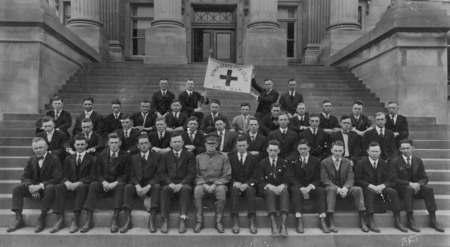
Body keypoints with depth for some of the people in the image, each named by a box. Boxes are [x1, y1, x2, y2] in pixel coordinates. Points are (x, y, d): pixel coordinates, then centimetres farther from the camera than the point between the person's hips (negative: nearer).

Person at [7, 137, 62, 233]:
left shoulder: (54, 159, -8)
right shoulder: (31, 160, 9)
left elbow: (57, 179, -15)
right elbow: (25, 177, 7)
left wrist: (40, 185, -25)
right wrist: (30, 186, -16)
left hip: (47, 187, -5)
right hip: (34, 187, 5)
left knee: (50, 188, -38)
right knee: (16, 189, -16)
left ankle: (41, 219, -30)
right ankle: (19, 219, -16)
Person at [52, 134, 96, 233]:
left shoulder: (92, 159, 10)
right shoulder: (69, 158, 22)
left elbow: (91, 177, -1)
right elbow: (64, 175, 12)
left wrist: (78, 183, -17)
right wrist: (67, 182, -13)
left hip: (83, 185, -3)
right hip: (70, 185, 3)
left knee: (81, 187, -37)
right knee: (59, 187, -29)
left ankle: (75, 220, -39)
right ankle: (60, 219, -31)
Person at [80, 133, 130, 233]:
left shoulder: (125, 155, 3)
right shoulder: (102, 155, 11)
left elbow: (126, 174, -3)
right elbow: (98, 172, 8)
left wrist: (115, 183, -18)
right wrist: (104, 182, -13)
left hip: (117, 184, -2)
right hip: (104, 184, 2)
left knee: (121, 185, -36)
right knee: (93, 185, -28)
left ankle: (114, 220, -40)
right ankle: (89, 220, -30)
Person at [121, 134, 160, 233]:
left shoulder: (156, 156, 5)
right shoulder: (134, 158, 14)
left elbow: (158, 175, -4)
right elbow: (132, 174, 4)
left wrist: (148, 187, -19)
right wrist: (137, 186, -17)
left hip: (151, 186, -2)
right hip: (137, 186, 2)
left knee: (157, 187, -33)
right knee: (127, 187, -27)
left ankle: (151, 220, -37)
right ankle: (128, 219, -31)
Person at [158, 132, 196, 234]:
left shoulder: (189, 155, 10)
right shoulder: (165, 156, 17)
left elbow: (192, 173, 0)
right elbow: (161, 172, 7)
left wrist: (181, 184, -15)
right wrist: (170, 183, -11)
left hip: (184, 184, -1)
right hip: (170, 184, 1)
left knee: (186, 189, -34)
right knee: (165, 189, -31)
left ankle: (182, 220, -35)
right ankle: (165, 220, -30)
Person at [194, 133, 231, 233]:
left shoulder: (223, 157, 5)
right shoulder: (199, 157, 10)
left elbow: (227, 176, 0)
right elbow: (196, 175, 7)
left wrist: (215, 185, -13)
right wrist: (204, 184, -11)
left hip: (218, 184, -1)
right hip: (203, 184, 1)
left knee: (222, 190, -34)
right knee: (197, 190, -31)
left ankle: (218, 222, -21)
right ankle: (199, 222, -21)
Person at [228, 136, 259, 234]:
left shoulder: (253, 159, 13)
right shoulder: (231, 158, 15)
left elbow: (255, 176, 3)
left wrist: (247, 184, -17)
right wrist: (234, 182, -15)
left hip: (248, 185, 0)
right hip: (235, 185, 0)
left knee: (249, 190, -34)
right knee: (234, 190, -34)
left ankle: (252, 222, -39)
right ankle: (235, 222, -39)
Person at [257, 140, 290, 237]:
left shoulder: (283, 163, 15)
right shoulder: (262, 163, 11)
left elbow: (286, 180, 6)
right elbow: (261, 181, 2)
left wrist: (282, 186, -18)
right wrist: (269, 186, -20)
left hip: (280, 188, 1)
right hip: (267, 189, -1)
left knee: (285, 192, -35)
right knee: (270, 192, -37)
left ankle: (283, 225, -48)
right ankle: (274, 225, -50)